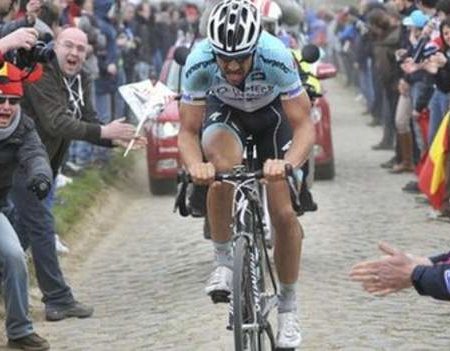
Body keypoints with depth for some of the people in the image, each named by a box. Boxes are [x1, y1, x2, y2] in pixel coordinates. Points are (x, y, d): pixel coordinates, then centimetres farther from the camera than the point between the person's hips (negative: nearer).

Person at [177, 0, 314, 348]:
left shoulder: (277, 57, -38)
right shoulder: (199, 62, -34)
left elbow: (304, 126, -34)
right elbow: (188, 131, -27)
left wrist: (287, 163, -53)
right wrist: (195, 164, -48)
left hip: (272, 113, 0)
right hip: (224, 111, 0)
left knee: (284, 213, -8)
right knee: (222, 167, -34)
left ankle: (288, 308, 11)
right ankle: (224, 261, -13)